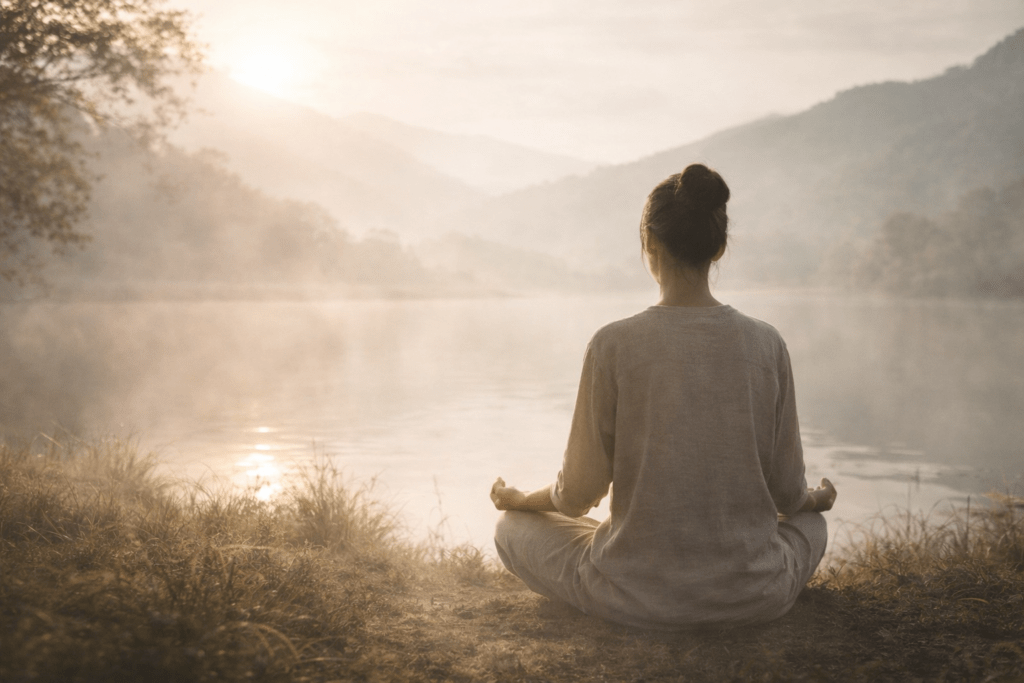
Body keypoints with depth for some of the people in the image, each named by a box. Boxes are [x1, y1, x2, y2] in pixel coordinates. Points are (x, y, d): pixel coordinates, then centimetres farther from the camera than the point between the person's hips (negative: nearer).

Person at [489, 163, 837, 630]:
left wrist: (516, 499, 14)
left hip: (638, 597, -4)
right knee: (811, 523, 37)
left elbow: (578, 495, -8)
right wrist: (818, 497, 25)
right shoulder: (766, 345, -8)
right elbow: (787, 492, 0)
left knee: (511, 528, 22)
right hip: (753, 597, 4)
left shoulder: (613, 346, -14)